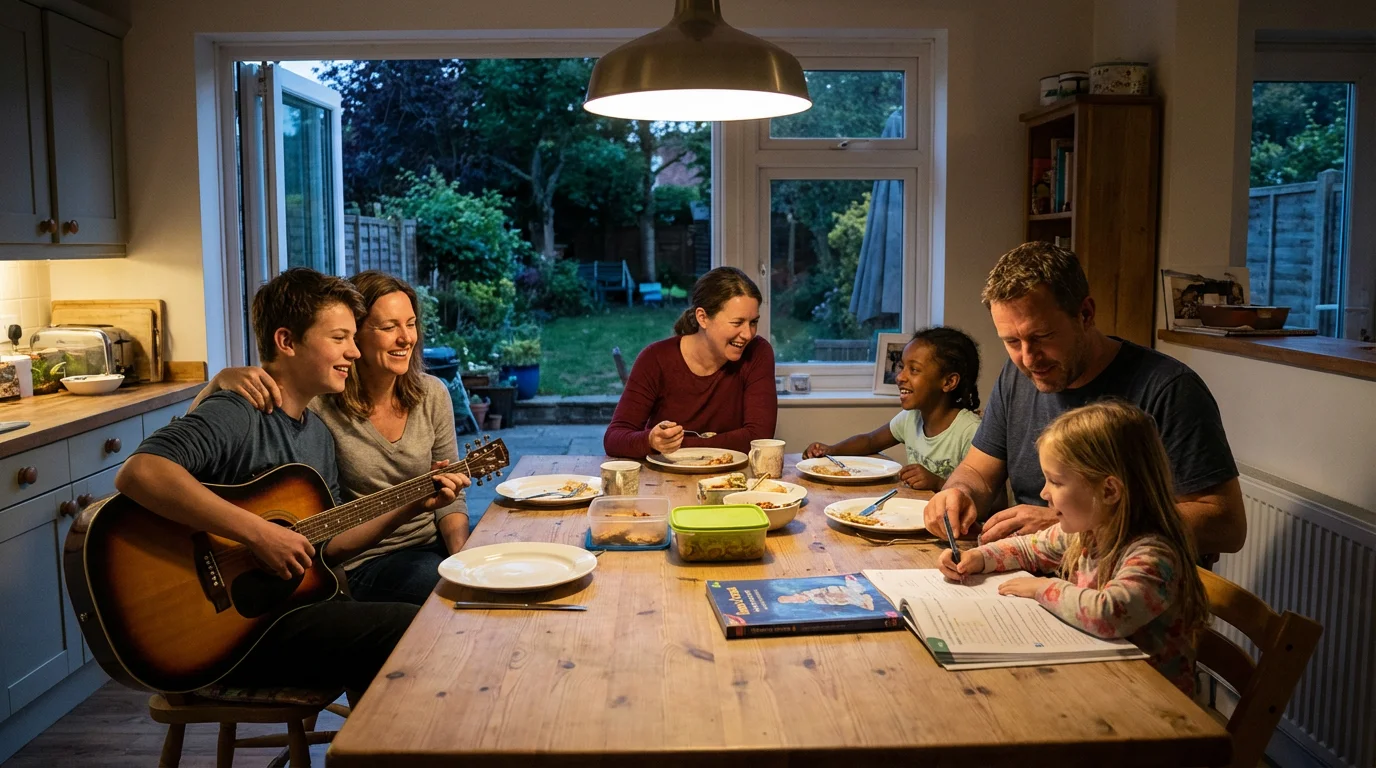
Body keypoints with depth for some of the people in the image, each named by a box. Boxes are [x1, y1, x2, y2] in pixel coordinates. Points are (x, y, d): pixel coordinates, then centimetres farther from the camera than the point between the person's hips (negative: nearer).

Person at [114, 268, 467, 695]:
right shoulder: (235, 415, -16)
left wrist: (412, 504, 5)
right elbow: (138, 473, -33)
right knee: (412, 630, -16)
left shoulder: (318, 434, 13)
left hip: (295, 604, 9)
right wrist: (259, 533, -31)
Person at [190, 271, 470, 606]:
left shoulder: (432, 395, 0)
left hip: (435, 543, 5)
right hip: (367, 563, -5)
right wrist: (224, 379, -34)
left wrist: (462, 556, -12)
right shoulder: (318, 403, -13)